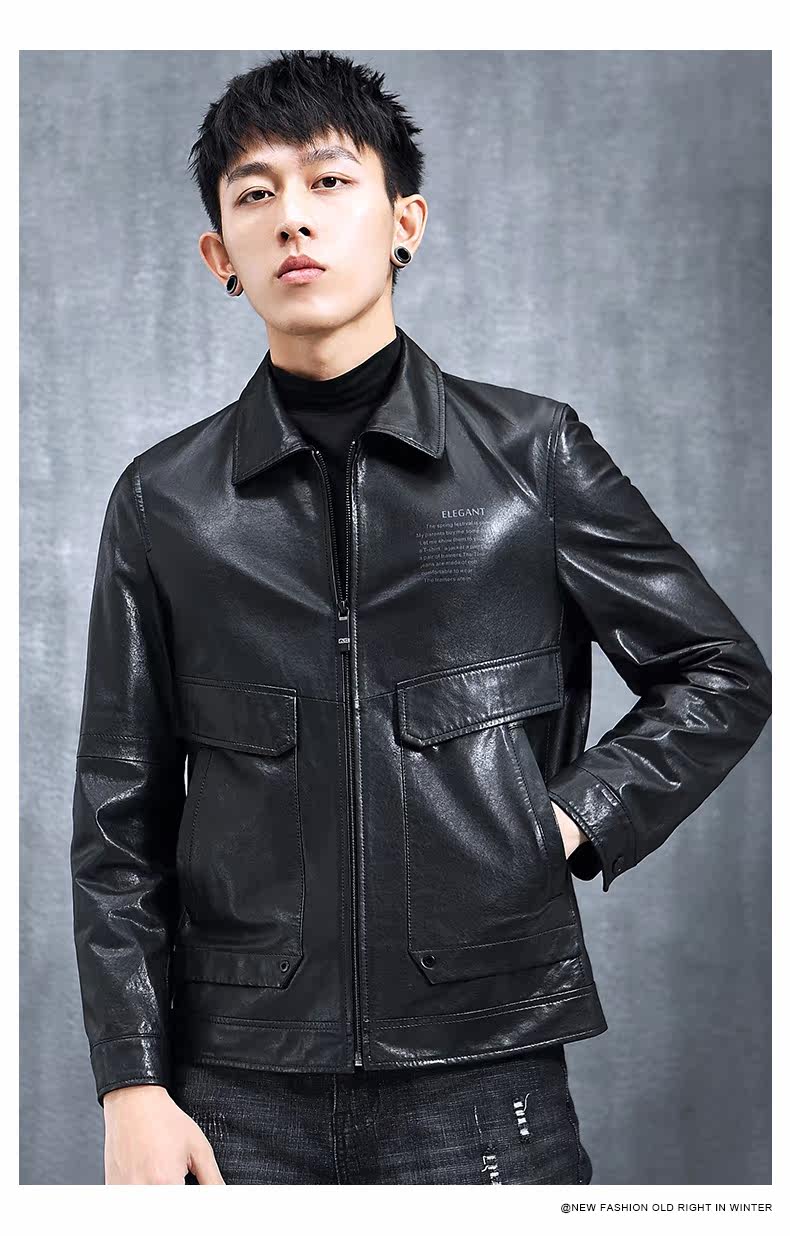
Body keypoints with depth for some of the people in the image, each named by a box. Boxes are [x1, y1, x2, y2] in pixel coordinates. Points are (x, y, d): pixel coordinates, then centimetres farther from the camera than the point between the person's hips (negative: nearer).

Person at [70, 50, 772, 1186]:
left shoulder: (533, 456, 2)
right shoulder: (165, 504, 4)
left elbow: (721, 676, 10)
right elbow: (119, 823, 5)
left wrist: (571, 822, -3)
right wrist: (133, 1085, 0)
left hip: (484, 1080, -1)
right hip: (243, 1093, 1)